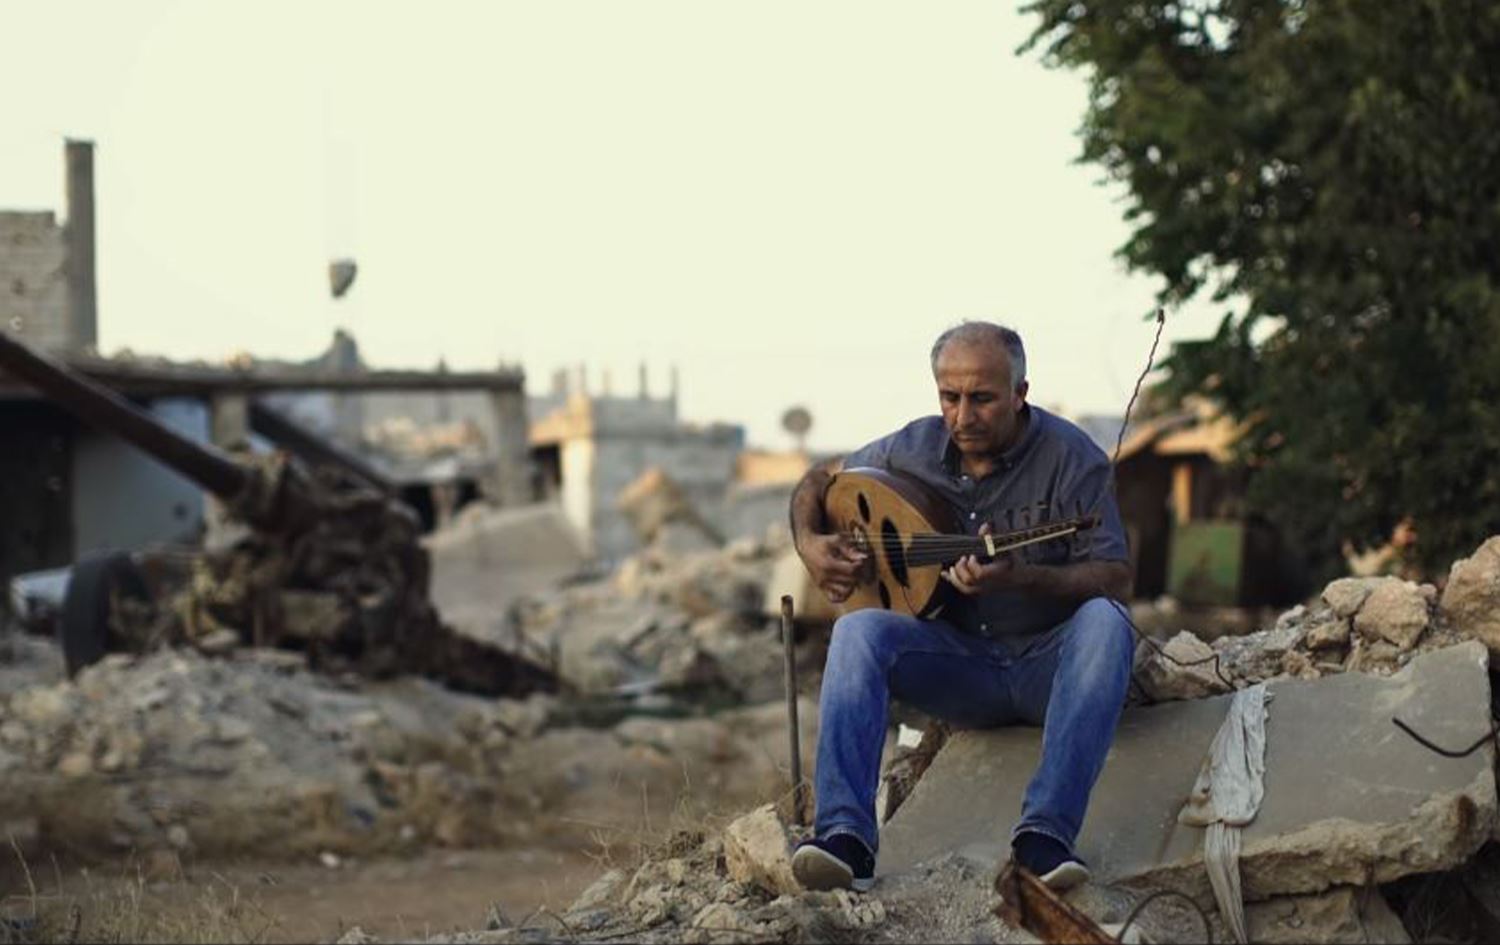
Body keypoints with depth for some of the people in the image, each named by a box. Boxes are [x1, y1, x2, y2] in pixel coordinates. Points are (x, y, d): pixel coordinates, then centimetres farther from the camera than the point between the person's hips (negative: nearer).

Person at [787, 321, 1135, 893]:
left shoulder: (1069, 456, -9)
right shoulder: (915, 448, 2)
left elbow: (1115, 579, -14)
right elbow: (819, 480, 17)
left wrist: (1020, 578, -31)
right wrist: (809, 544, -5)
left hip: (1052, 663, -3)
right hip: (962, 665, 3)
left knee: (1104, 622, -36)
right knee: (859, 630, -24)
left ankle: (1045, 830, -43)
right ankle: (845, 835, -37)